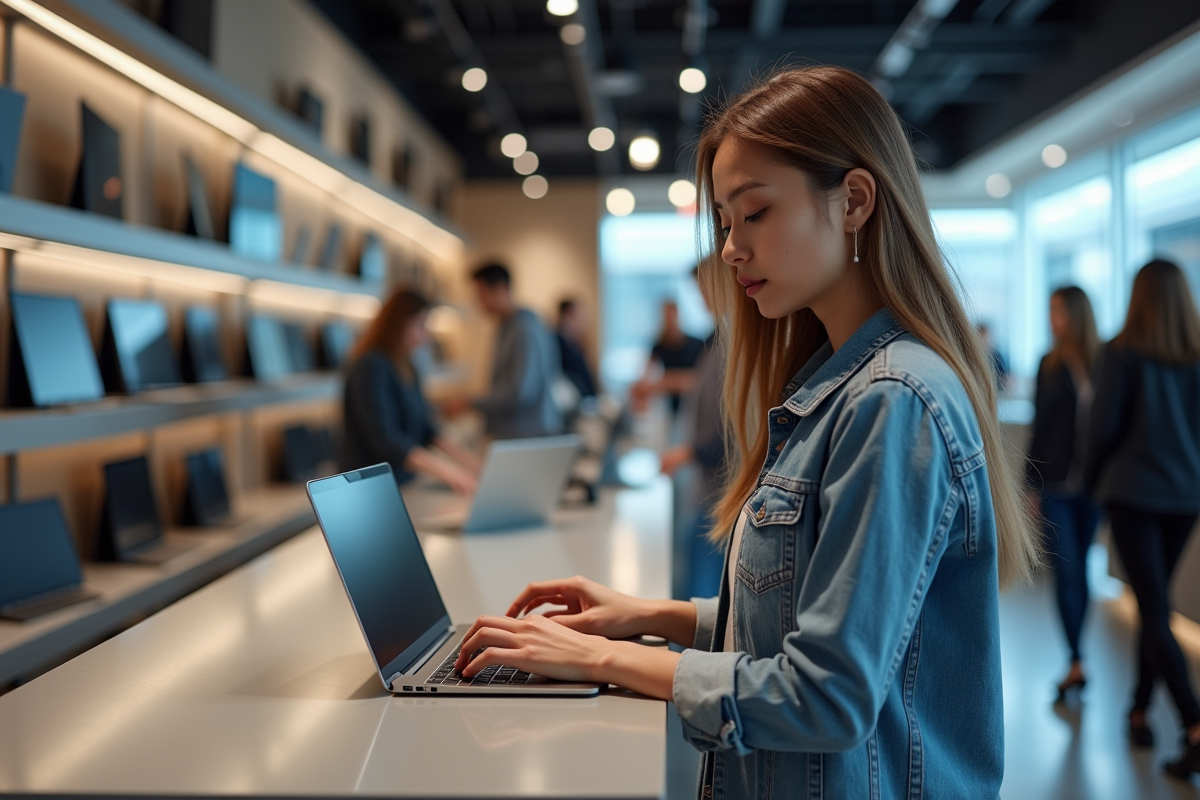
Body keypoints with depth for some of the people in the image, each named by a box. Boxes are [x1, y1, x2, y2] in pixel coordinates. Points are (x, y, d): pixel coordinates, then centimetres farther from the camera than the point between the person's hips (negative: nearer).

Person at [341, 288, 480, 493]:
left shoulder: (405, 368, 13)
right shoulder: (372, 367, -14)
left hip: (403, 485, 8)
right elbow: (384, 440, -23)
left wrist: (465, 459, 0)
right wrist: (446, 471, -29)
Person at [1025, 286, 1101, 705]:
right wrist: (1032, 482, 1)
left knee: (1076, 573, 10)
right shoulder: (1050, 365, 2)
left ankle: (1075, 659, 24)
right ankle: (1077, 663, 1)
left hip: (1093, 484, 0)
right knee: (1068, 573, -3)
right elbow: (1040, 424, 4)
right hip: (1056, 486, 0)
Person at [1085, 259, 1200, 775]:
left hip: (1134, 490, -5)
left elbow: (1105, 424, -9)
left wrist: (1093, 477, 8)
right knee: (1156, 599, 18)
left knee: (1154, 611, -4)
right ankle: (1139, 710, 27)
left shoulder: (1122, 353, -9)